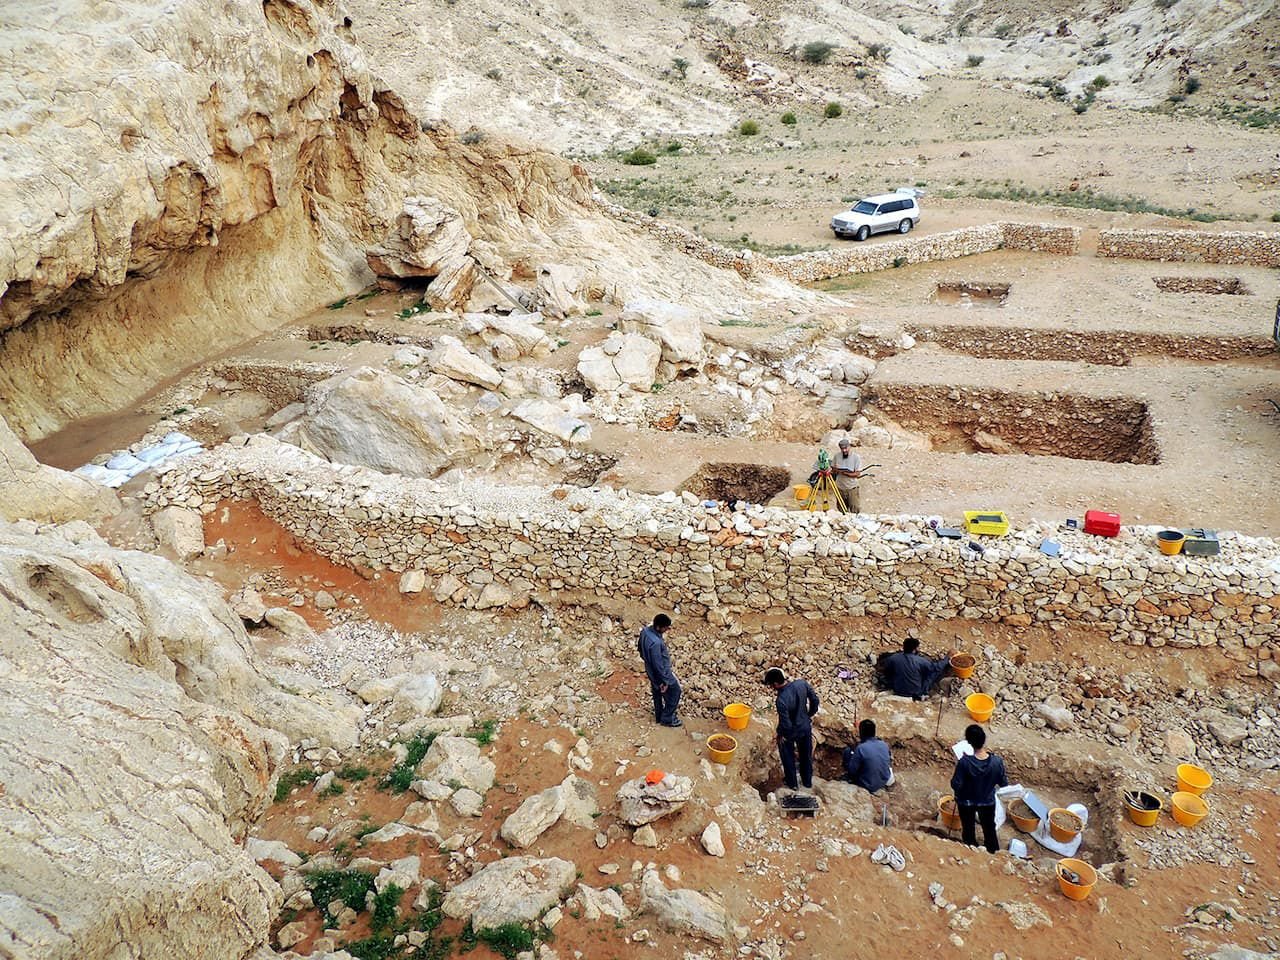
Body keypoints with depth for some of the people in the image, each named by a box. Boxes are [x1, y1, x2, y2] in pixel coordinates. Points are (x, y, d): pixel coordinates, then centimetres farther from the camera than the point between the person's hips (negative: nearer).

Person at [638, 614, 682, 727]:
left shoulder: (646, 631, -13)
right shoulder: (655, 643, -40)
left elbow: (642, 652, 5)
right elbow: (658, 665, -29)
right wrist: (665, 680, -17)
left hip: (651, 669, 8)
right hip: (660, 672, -8)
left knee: (657, 693, 27)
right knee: (675, 691, 14)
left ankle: (659, 715, 47)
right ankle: (667, 719, 30)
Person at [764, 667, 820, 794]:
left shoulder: (782, 700, -38)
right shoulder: (801, 683, -22)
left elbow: (785, 725, -29)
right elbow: (815, 700, -7)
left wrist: (780, 734, -8)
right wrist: (809, 715, 9)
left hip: (790, 732, -5)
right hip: (806, 727, 5)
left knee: (788, 758, 24)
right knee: (806, 755, 27)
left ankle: (792, 784, 43)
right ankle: (807, 782, 48)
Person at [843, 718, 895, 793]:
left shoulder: (860, 748, -27)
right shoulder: (884, 745, -9)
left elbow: (852, 770, -17)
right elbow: (888, 763, 9)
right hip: (885, 781, 5)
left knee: (847, 750, 4)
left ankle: (848, 777, 23)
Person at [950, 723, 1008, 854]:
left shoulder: (964, 762, -34)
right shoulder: (996, 761, -27)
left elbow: (956, 785, -24)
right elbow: (1004, 783, -11)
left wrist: (958, 766, -12)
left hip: (966, 802, -2)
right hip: (988, 801, 2)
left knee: (968, 829, 25)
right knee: (989, 828, 28)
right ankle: (993, 854, 48)